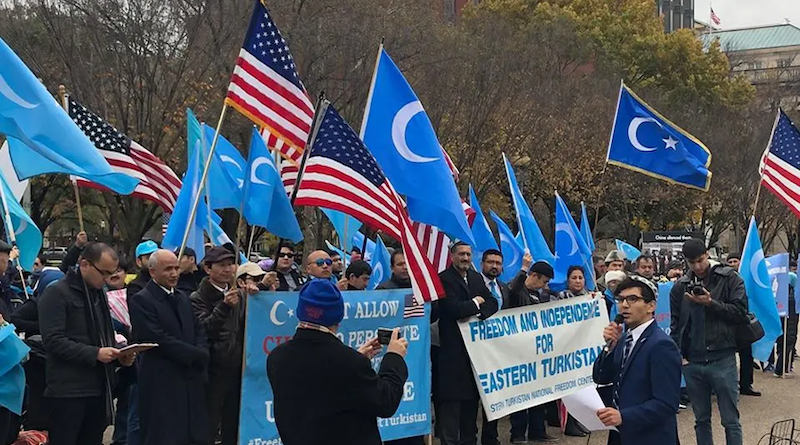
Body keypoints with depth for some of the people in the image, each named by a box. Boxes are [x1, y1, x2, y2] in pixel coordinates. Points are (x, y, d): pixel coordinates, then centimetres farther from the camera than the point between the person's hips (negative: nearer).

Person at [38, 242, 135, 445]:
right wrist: (94, 354, -23)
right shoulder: (57, 293, -9)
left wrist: (118, 353, 4)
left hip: (97, 389, 7)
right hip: (68, 391, -7)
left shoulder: (98, 293, 17)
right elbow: (53, 340, -17)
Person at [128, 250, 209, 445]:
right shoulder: (141, 300, -10)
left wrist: (201, 354, -6)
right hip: (162, 385, -7)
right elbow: (160, 340, -17)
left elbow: (199, 331, 15)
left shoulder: (183, 298, 16)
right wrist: (197, 355, -13)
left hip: (192, 379, 7)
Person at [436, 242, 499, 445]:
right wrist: (476, 303, -6)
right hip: (453, 347, -7)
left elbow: (492, 302, 7)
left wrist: (481, 313, -13)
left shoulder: (476, 277, 14)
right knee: (452, 397, -5)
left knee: (473, 395, 14)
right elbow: (453, 309, -20)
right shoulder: (444, 279, -9)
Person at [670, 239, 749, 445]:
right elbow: (676, 325, 11)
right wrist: (679, 355, 3)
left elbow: (741, 313, -9)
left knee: (731, 420, 2)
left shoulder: (729, 278, -2)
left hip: (722, 360, -3)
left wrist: (711, 303, -16)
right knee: (701, 420, 13)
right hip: (693, 362, 3)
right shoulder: (680, 286, 7)